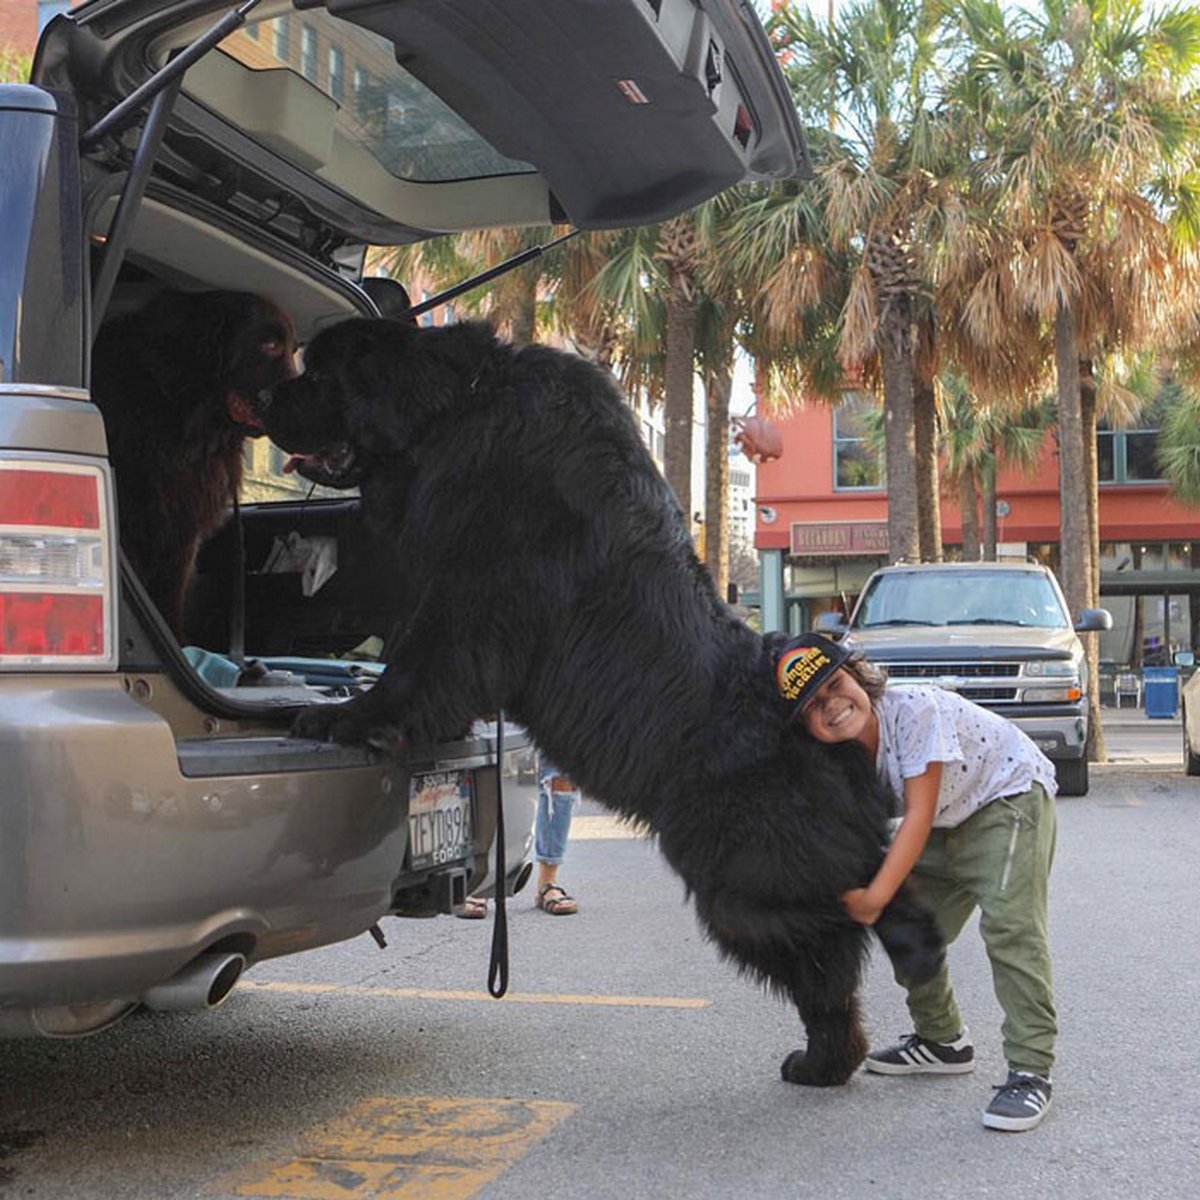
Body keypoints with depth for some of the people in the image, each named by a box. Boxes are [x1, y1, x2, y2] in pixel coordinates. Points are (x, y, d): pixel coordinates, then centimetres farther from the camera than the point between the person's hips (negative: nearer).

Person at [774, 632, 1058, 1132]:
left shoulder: (915, 710, -34)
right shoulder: (843, 755, -12)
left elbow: (918, 816, -33)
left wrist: (875, 898, -32)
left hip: (1012, 796, -8)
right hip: (947, 823, 8)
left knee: (1009, 923, -23)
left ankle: (1030, 1071, -17)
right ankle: (942, 1040, 30)